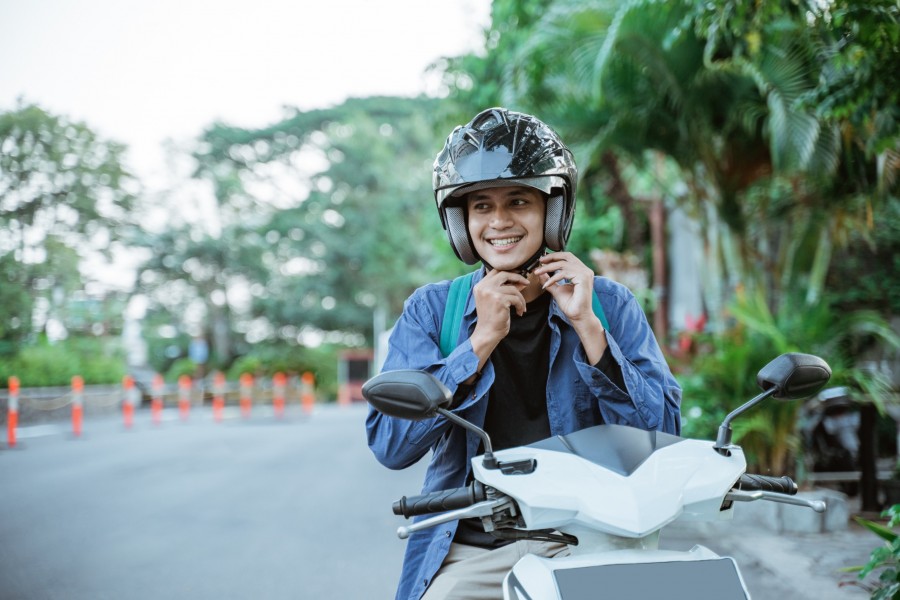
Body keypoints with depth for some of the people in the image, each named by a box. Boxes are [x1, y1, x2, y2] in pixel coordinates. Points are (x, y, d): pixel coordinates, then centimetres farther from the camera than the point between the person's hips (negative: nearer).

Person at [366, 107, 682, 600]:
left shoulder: (609, 304, 4)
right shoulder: (430, 310, 4)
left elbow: (662, 432, -5)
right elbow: (389, 445, -8)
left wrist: (586, 327, -14)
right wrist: (482, 339, -16)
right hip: (471, 553, 0)